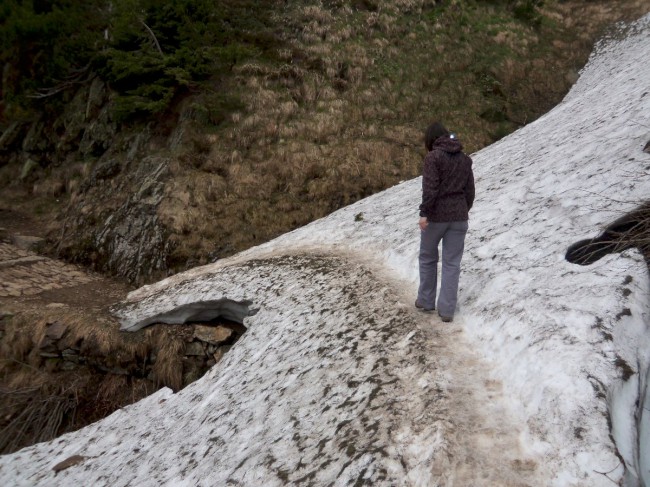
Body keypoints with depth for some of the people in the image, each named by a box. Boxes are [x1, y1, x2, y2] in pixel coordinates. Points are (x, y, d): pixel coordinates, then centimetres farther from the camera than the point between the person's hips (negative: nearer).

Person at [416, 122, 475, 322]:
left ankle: (426, 301, 25)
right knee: (452, 263, 6)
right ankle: (447, 309, 7)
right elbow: (470, 190, 13)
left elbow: (430, 187, -18)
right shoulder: (465, 159, 10)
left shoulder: (433, 157, -8)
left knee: (428, 258, 14)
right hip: (459, 217, 5)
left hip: (436, 215, -4)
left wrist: (424, 213, -17)